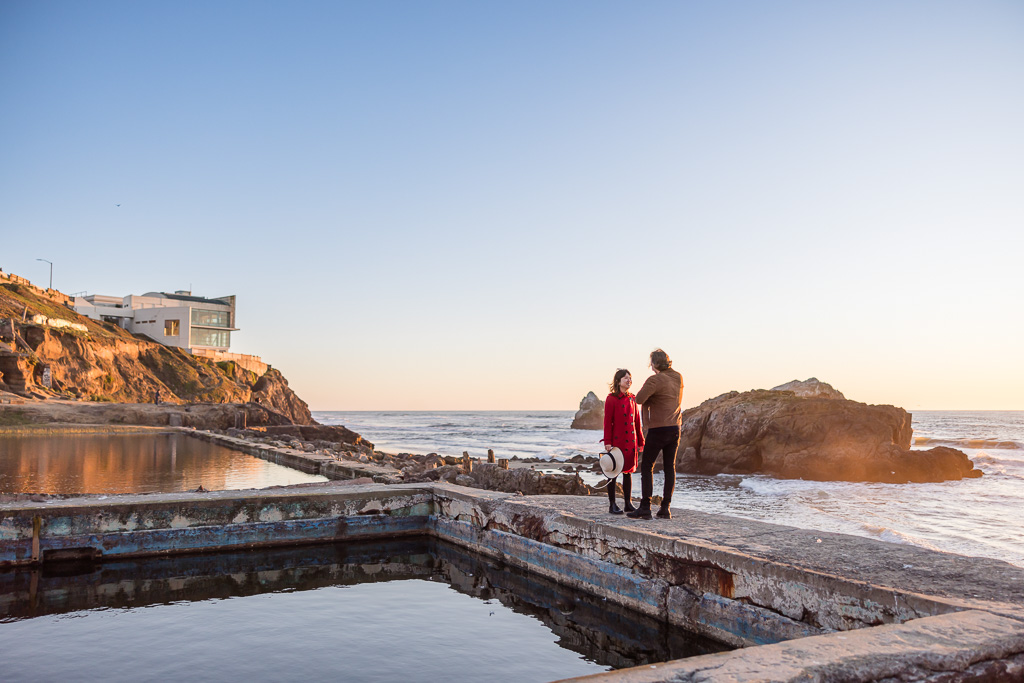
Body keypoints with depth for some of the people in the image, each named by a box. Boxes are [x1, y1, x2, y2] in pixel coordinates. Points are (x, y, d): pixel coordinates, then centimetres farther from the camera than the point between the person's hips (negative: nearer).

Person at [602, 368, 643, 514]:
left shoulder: (632, 399, 11)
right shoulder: (611, 399, -6)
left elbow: (637, 421, 15)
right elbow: (607, 422, -8)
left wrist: (641, 441, 13)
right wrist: (607, 442, -13)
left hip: (631, 441, 6)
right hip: (617, 440, -6)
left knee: (629, 471, 10)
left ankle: (628, 503, 17)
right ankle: (612, 505, 6)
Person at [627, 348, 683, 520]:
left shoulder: (655, 380, -16)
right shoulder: (678, 378, 7)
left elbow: (639, 399, -23)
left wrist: (644, 388, -3)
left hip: (658, 429, -7)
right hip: (675, 427, 7)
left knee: (646, 467, 1)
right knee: (670, 467, 8)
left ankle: (645, 508, -2)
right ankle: (666, 508, 8)